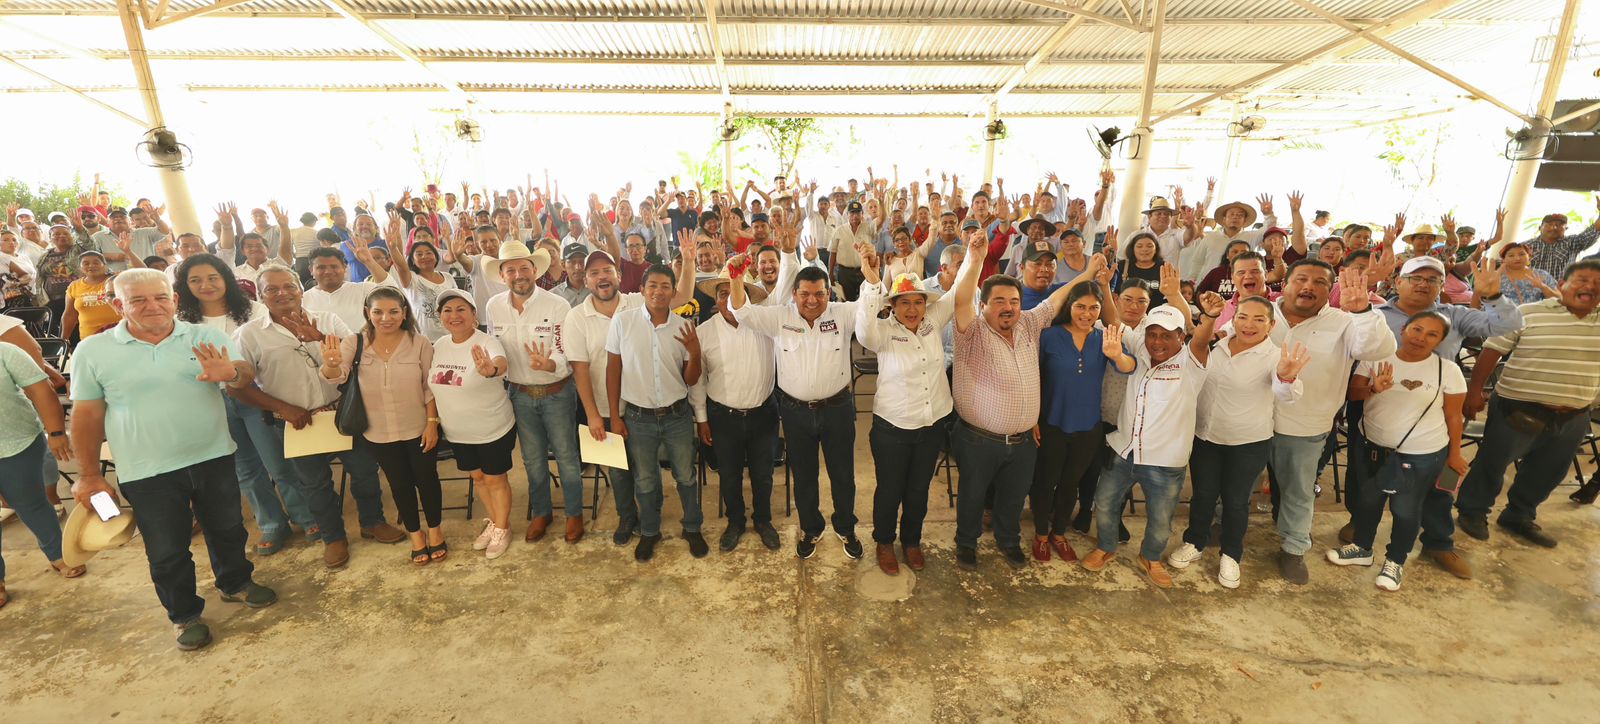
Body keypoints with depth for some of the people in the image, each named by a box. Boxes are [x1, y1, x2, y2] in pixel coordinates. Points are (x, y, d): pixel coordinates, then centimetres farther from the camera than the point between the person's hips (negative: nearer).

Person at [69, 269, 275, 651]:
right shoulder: (93, 351, -4)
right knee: (167, 552, 12)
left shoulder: (206, 338, -4)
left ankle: (235, 583, 44)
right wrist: (89, 476, 4)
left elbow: (246, 375, -13)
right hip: (148, 473, -1)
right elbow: (87, 415, 1)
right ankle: (185, 615, 33)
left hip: (214, 458, 1)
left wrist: (232, 372, -38)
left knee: (227, 529, 20)